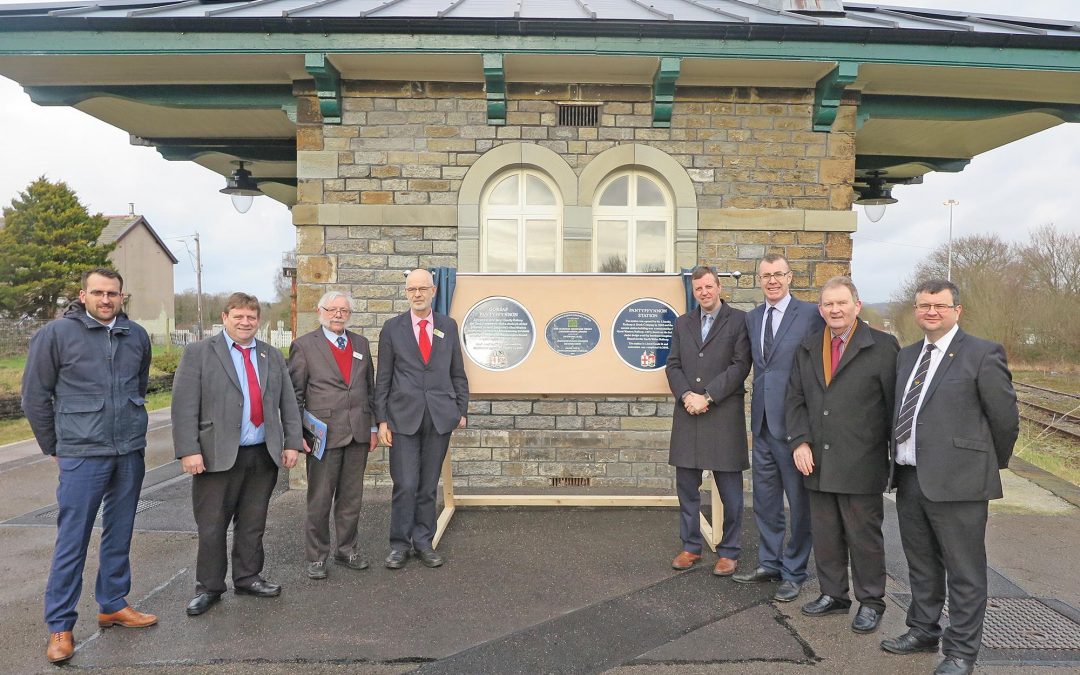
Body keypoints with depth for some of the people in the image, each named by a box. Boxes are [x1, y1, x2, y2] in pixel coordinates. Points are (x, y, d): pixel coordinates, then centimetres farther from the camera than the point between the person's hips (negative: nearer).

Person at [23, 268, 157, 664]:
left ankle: (113, 605, 29)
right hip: (82, 454, -4)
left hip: (131, 453, 4)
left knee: (119, 534, 14)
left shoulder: (137, 336, 3)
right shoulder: (56, 334, -7)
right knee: (72, 541, 2)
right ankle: (59, 626, 15)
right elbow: (35, 396, -1)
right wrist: (54, 448, 3)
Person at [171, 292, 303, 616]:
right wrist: (188, 450, -14)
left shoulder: (273, 356, 12)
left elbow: (288, 403, 11)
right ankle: (208, 587, 20)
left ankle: (247, 577, 28)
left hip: (264, 456, 4)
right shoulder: (199, 353, -1)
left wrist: (292, 443, 3)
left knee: (253, 524, 13)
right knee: (211, 526, 5)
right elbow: (184, 405, -7)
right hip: (218, 456, -3)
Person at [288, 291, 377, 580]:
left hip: (358, 433, 4)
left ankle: (346, 550, 26)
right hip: (323, 434, -4)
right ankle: (316, 556, 17)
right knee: (319, 499, 4)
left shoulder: (361, 344, 12)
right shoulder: (304, 345, -1)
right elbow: (294, 393, -3)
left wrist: (373, 426, 12)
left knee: (351, 497, 12)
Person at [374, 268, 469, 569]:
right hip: (404, 417, -2)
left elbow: (458, 373, 12)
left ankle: (423, 542, 21)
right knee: (405, 485, -2)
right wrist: (381, 420, -2)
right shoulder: (392, 328, 3)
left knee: (428, 485, 9)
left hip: (440, 417, 2)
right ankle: (399, 544, 13)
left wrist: (462, 410, 7)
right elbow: (383, 378, 3)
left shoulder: (449, 326, 8)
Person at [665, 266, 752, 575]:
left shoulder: (739, 321, 0)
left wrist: (707, 397, -14)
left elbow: (740, 365, -8)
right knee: (686, 487, 10)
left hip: (724, 414, -4)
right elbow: (673, 365, 9)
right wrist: (686, 395, -9)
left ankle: (728, 552, 17)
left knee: (730, 490, 4)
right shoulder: (683, 323, 14)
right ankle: (691, 547, 23)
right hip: (687, 413, 4)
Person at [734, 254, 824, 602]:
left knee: (799, 501, 7)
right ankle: (769, 563, 32)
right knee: (765, 500, 16)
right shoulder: (752, 317, 10)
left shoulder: (811, 313, -8)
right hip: (763, 421, 6)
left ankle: (794, 572, 20)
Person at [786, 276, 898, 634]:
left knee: (864, 536, 7)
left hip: (861, 465, -4)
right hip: (818, 463, 5)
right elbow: (796, 399, 11)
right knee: (824, 533, 13)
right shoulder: (807, 348, 10)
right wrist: (799, 442, -2)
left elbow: (895, 404, -4)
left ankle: (870, 602, 24)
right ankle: (833, 594, 30)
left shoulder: (883, 347, -5)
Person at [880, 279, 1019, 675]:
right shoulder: (907, 356, 12)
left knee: (964, 571, 5)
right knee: (920, 564, 19)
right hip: (910, 479, 7)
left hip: (956, 480, -6)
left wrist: (991, 466, 7)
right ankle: (923, 631, 35)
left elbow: (1005, 418, -3)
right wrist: (898, 461, 16)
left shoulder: (982, 355, -8)